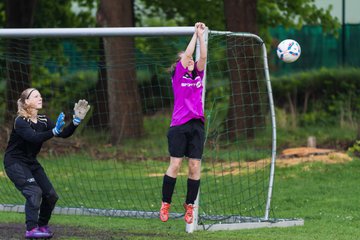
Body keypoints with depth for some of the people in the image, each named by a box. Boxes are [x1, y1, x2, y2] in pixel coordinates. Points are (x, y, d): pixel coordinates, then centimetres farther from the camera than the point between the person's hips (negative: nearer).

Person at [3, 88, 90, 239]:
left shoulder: (43, 121, 3)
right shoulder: (20, 122, -20)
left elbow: (63, 134, -6)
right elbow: (34, 137, -37)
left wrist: (76, 121, -20)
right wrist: (54, 131, -47)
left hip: (31, 162, 8)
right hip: (15, 162, -8)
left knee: (51, 195, 2)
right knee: (34, 191, -24)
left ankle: (42, 226, 21)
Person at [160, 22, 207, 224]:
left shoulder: (198, 75, 13)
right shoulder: (178, 75, 3)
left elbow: (203, 57, 1)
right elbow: (187, 54, -5)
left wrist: (201, 35, -1)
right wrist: (195, 34, 0)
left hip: (197, 125, 4)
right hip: (179, 125, -4)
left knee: (195, 166, -1)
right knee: (175, 164, -7)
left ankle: (190, 206, 6)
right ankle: (166, 204, 0)